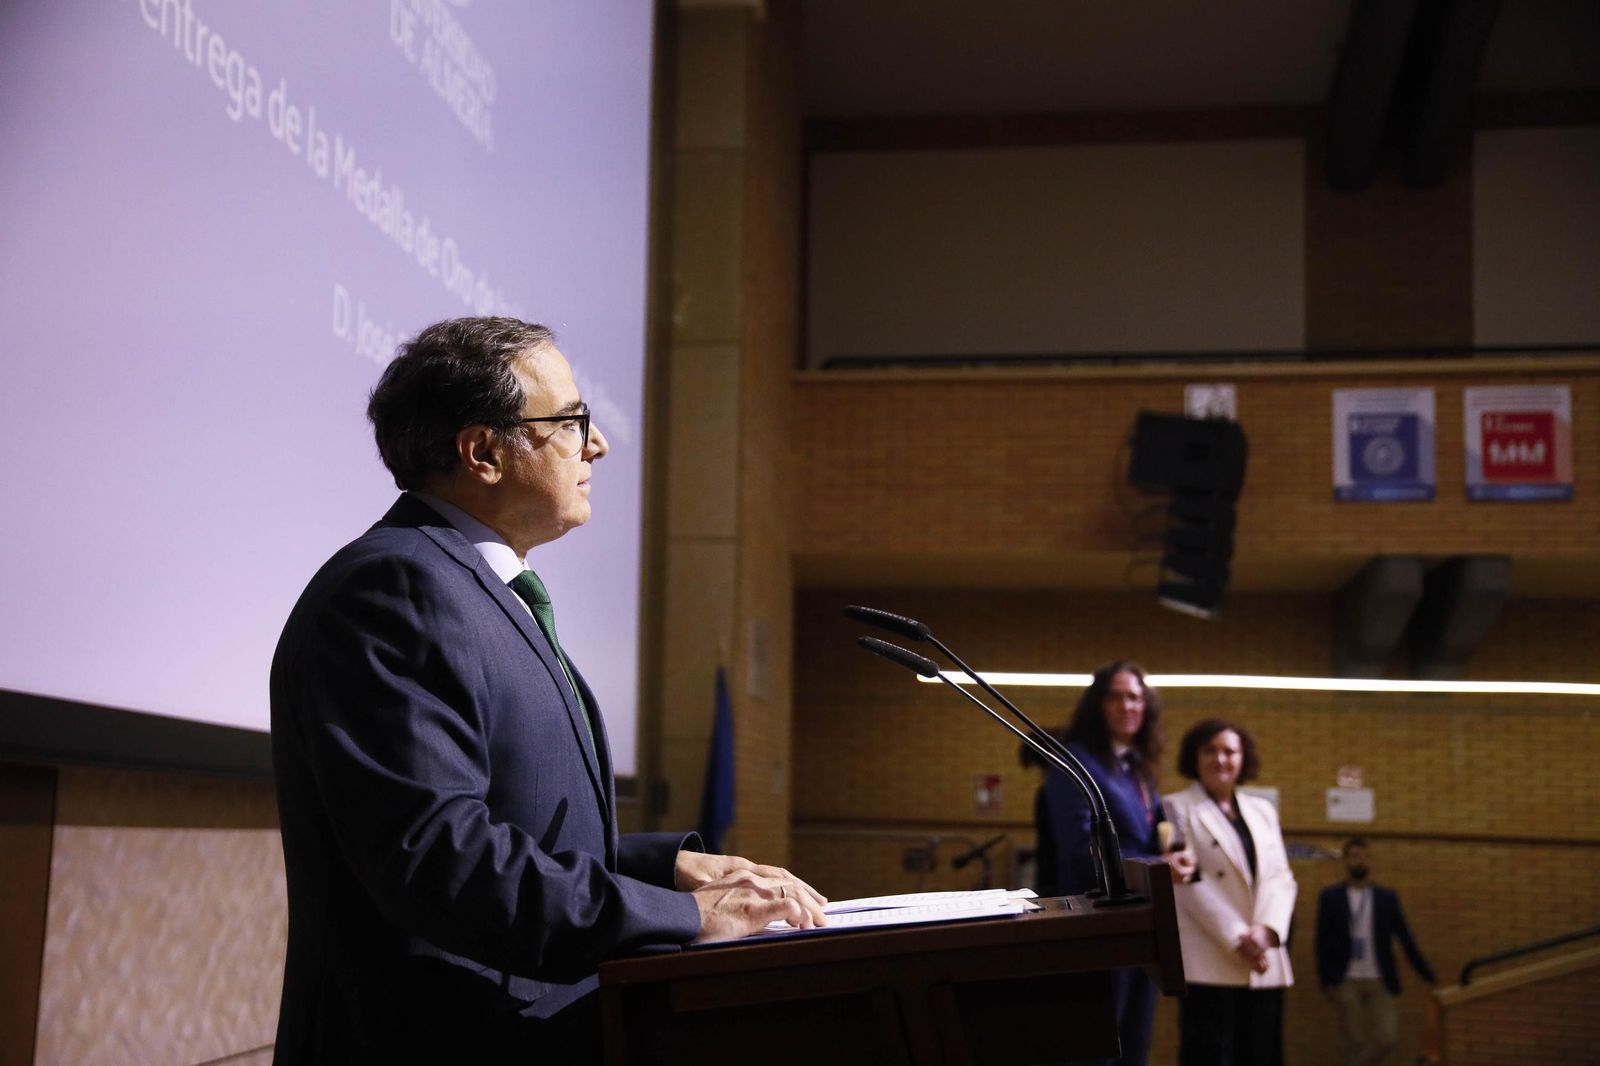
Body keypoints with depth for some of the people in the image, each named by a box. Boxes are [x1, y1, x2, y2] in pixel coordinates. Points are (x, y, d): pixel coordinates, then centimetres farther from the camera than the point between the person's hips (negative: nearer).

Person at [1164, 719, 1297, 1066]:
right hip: (1209, 962, -5)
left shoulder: (1262, 811, 19)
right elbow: (1189, 882, -7)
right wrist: (1236, 938, -15)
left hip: (1264, 961, 5)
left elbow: (1281, 878, 11)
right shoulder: (1178, 809, 3)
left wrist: (1267, 930, -8)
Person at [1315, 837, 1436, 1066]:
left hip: (1379, 981, 2)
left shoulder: (1387, 898, 8)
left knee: (1388, 1038, -6)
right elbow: (1322, 943, 0)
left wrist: (1428, 975, 5)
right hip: (1346, 982, -2)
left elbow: (1406, 939, 9)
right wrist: (1326, 983, -7)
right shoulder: (1330, 897, 3)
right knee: (1355, 1041, 0)